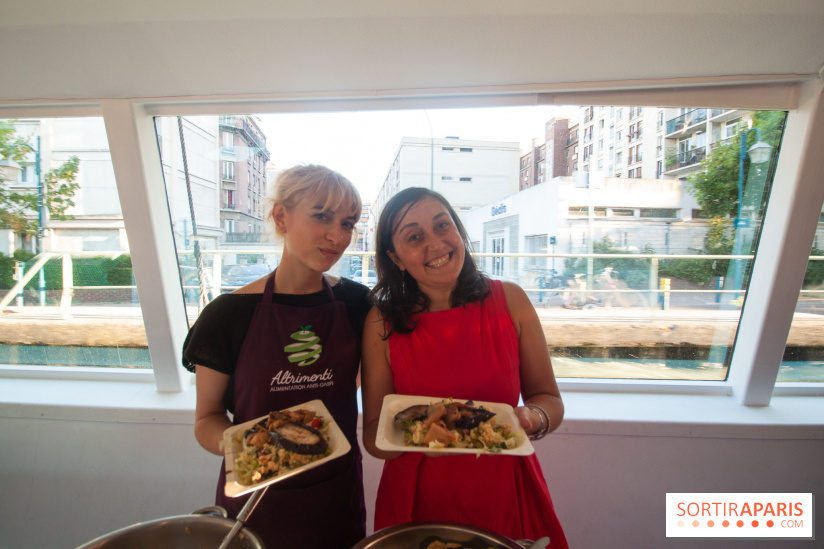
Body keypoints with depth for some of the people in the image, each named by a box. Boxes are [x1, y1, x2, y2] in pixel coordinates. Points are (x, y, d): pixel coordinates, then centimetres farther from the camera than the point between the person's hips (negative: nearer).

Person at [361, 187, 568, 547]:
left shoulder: (510, 300, -12)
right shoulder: (382, 323, -14)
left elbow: (550, 400, -3)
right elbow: (373, 436, -9)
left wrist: (531, 419, -23)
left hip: (505, 492, 1)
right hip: (417, 499, 0)